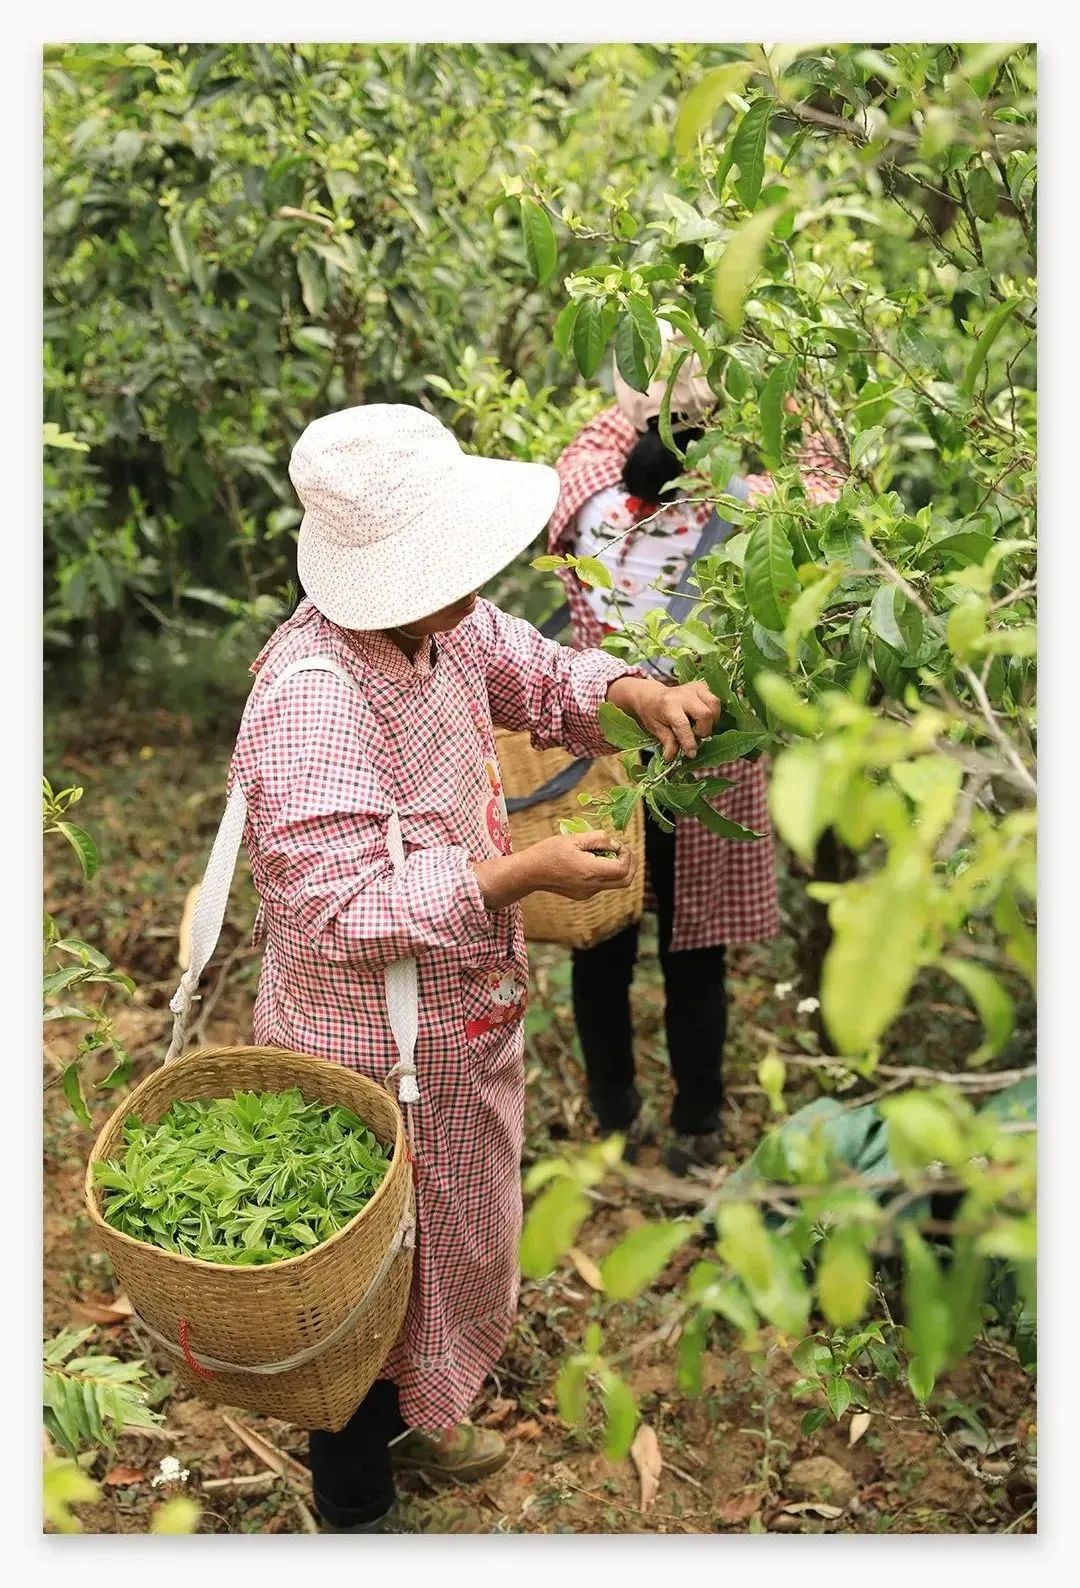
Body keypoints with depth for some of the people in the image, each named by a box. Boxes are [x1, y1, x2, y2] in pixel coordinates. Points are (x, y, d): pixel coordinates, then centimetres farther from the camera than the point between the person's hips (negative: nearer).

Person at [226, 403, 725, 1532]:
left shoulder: (440, 627, -6)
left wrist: (630, 692, -10)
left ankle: (401, 1420, 55)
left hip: (454, 1026, 9)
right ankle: (353, 1504, 39)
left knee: (446, 1239, 28)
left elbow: (536, 673, 11)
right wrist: (518, 876, -34)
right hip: (368, 1052, -9)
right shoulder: (312, 699, -33)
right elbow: (340, 909, -33)